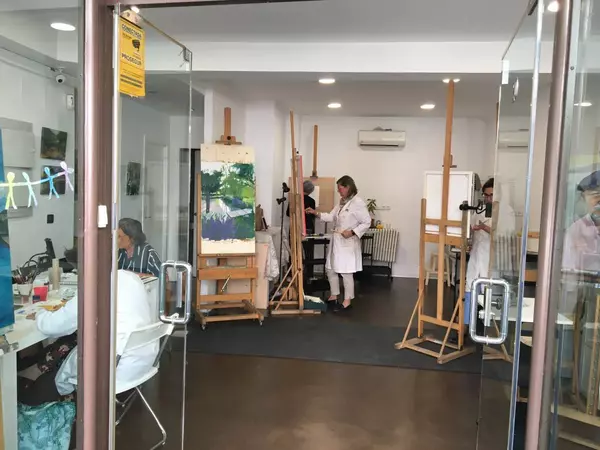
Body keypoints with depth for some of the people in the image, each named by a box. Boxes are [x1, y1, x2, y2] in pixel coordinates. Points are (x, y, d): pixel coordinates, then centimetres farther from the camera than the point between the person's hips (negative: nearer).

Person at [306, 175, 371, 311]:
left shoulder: (358, 203, -15)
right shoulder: (342, 202, 13)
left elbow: (367, 222, -15)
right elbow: (332, 217, 15)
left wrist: (352, 232, -21)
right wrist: (316, 213, 5)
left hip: (348, 243, -9)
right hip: (336, 241, 9)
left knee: (346, 272, -2)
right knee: (330, 269, 15)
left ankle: (347, 301, 11)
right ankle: (334, 296, 29)